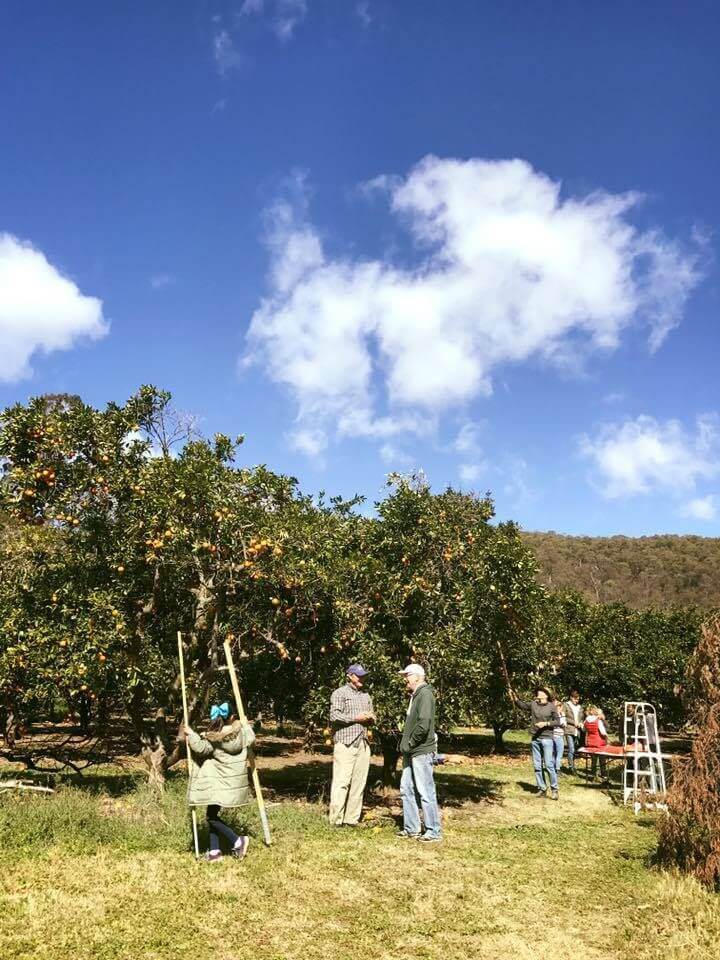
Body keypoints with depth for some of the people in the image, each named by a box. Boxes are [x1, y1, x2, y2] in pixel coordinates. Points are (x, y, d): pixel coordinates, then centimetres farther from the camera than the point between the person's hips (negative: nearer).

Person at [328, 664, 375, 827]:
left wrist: (370, 717, 5)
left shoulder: (366, 695, 20)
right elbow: (334, 716, -10)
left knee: (359, 783, 5)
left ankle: (352, 819, 11)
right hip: (345, 744, -6)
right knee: (341, 782, -9)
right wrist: (356, 717, -12)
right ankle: (336, 819, -3)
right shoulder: (340, 693, 0)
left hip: (363, 743, 6)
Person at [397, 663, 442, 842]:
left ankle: (434, 832, 7)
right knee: (406, 790, 14)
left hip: (421, 752, -10)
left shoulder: (425, 694, -15)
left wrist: (410, 744, -15)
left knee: (426, 792, -3)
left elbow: (423, 724, -24)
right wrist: (405, 744, 12)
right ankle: (411, 829, 24)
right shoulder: (414, 695, 17)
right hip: (411, 753, 10)